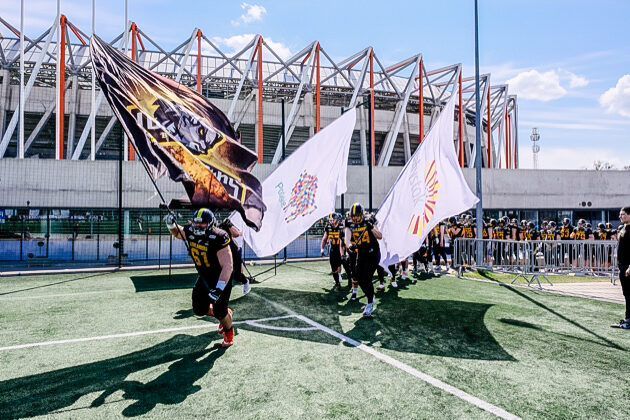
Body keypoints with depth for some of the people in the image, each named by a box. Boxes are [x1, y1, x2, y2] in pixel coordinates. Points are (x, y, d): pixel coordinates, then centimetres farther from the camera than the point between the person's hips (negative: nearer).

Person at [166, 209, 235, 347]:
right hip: (204, 277, 6)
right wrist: (171, 224, -10)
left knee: (219, 311, -6)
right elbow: (177, 232, 13)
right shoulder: (190, 232, -13)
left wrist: (219, 289, -39)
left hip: (222, 277, -6)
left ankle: (229, 332, 28)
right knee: (199, 310, 8)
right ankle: (224, 314, 39)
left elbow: (227, 266, -33)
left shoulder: (218, 238, -31)